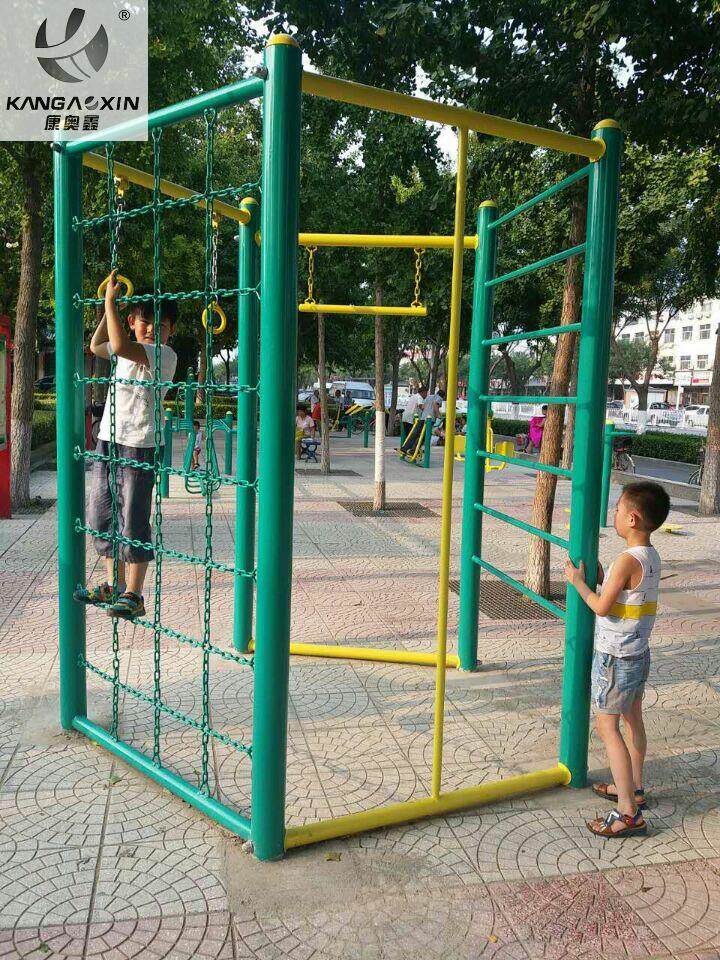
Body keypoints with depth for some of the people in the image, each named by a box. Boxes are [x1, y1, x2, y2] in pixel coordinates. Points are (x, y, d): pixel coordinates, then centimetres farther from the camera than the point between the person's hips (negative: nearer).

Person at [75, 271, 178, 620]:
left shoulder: (164, 354, -12)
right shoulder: (131, 351, 14)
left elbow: (119, 346, -27)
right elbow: (96, 346, 32)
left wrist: (110, 301, -18)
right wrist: (109, 307, 21)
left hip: (139, 446, -9)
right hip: (107, 441, 9)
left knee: (133, 522, -5)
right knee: (101, 517, 14)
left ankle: (133, 596, 5)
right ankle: (113, 585, 27)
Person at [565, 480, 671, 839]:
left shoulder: (627, 560, -25)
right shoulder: (652, 557, 2)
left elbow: (602, 607, -20)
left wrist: (578, 582, -7)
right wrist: (599, 577, 7)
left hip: (615, 658, -9)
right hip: (638, 652, 9)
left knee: (607, 726, -2)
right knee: (633, 719, 21)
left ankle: (628, 813, 1)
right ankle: (634, 789, 37)